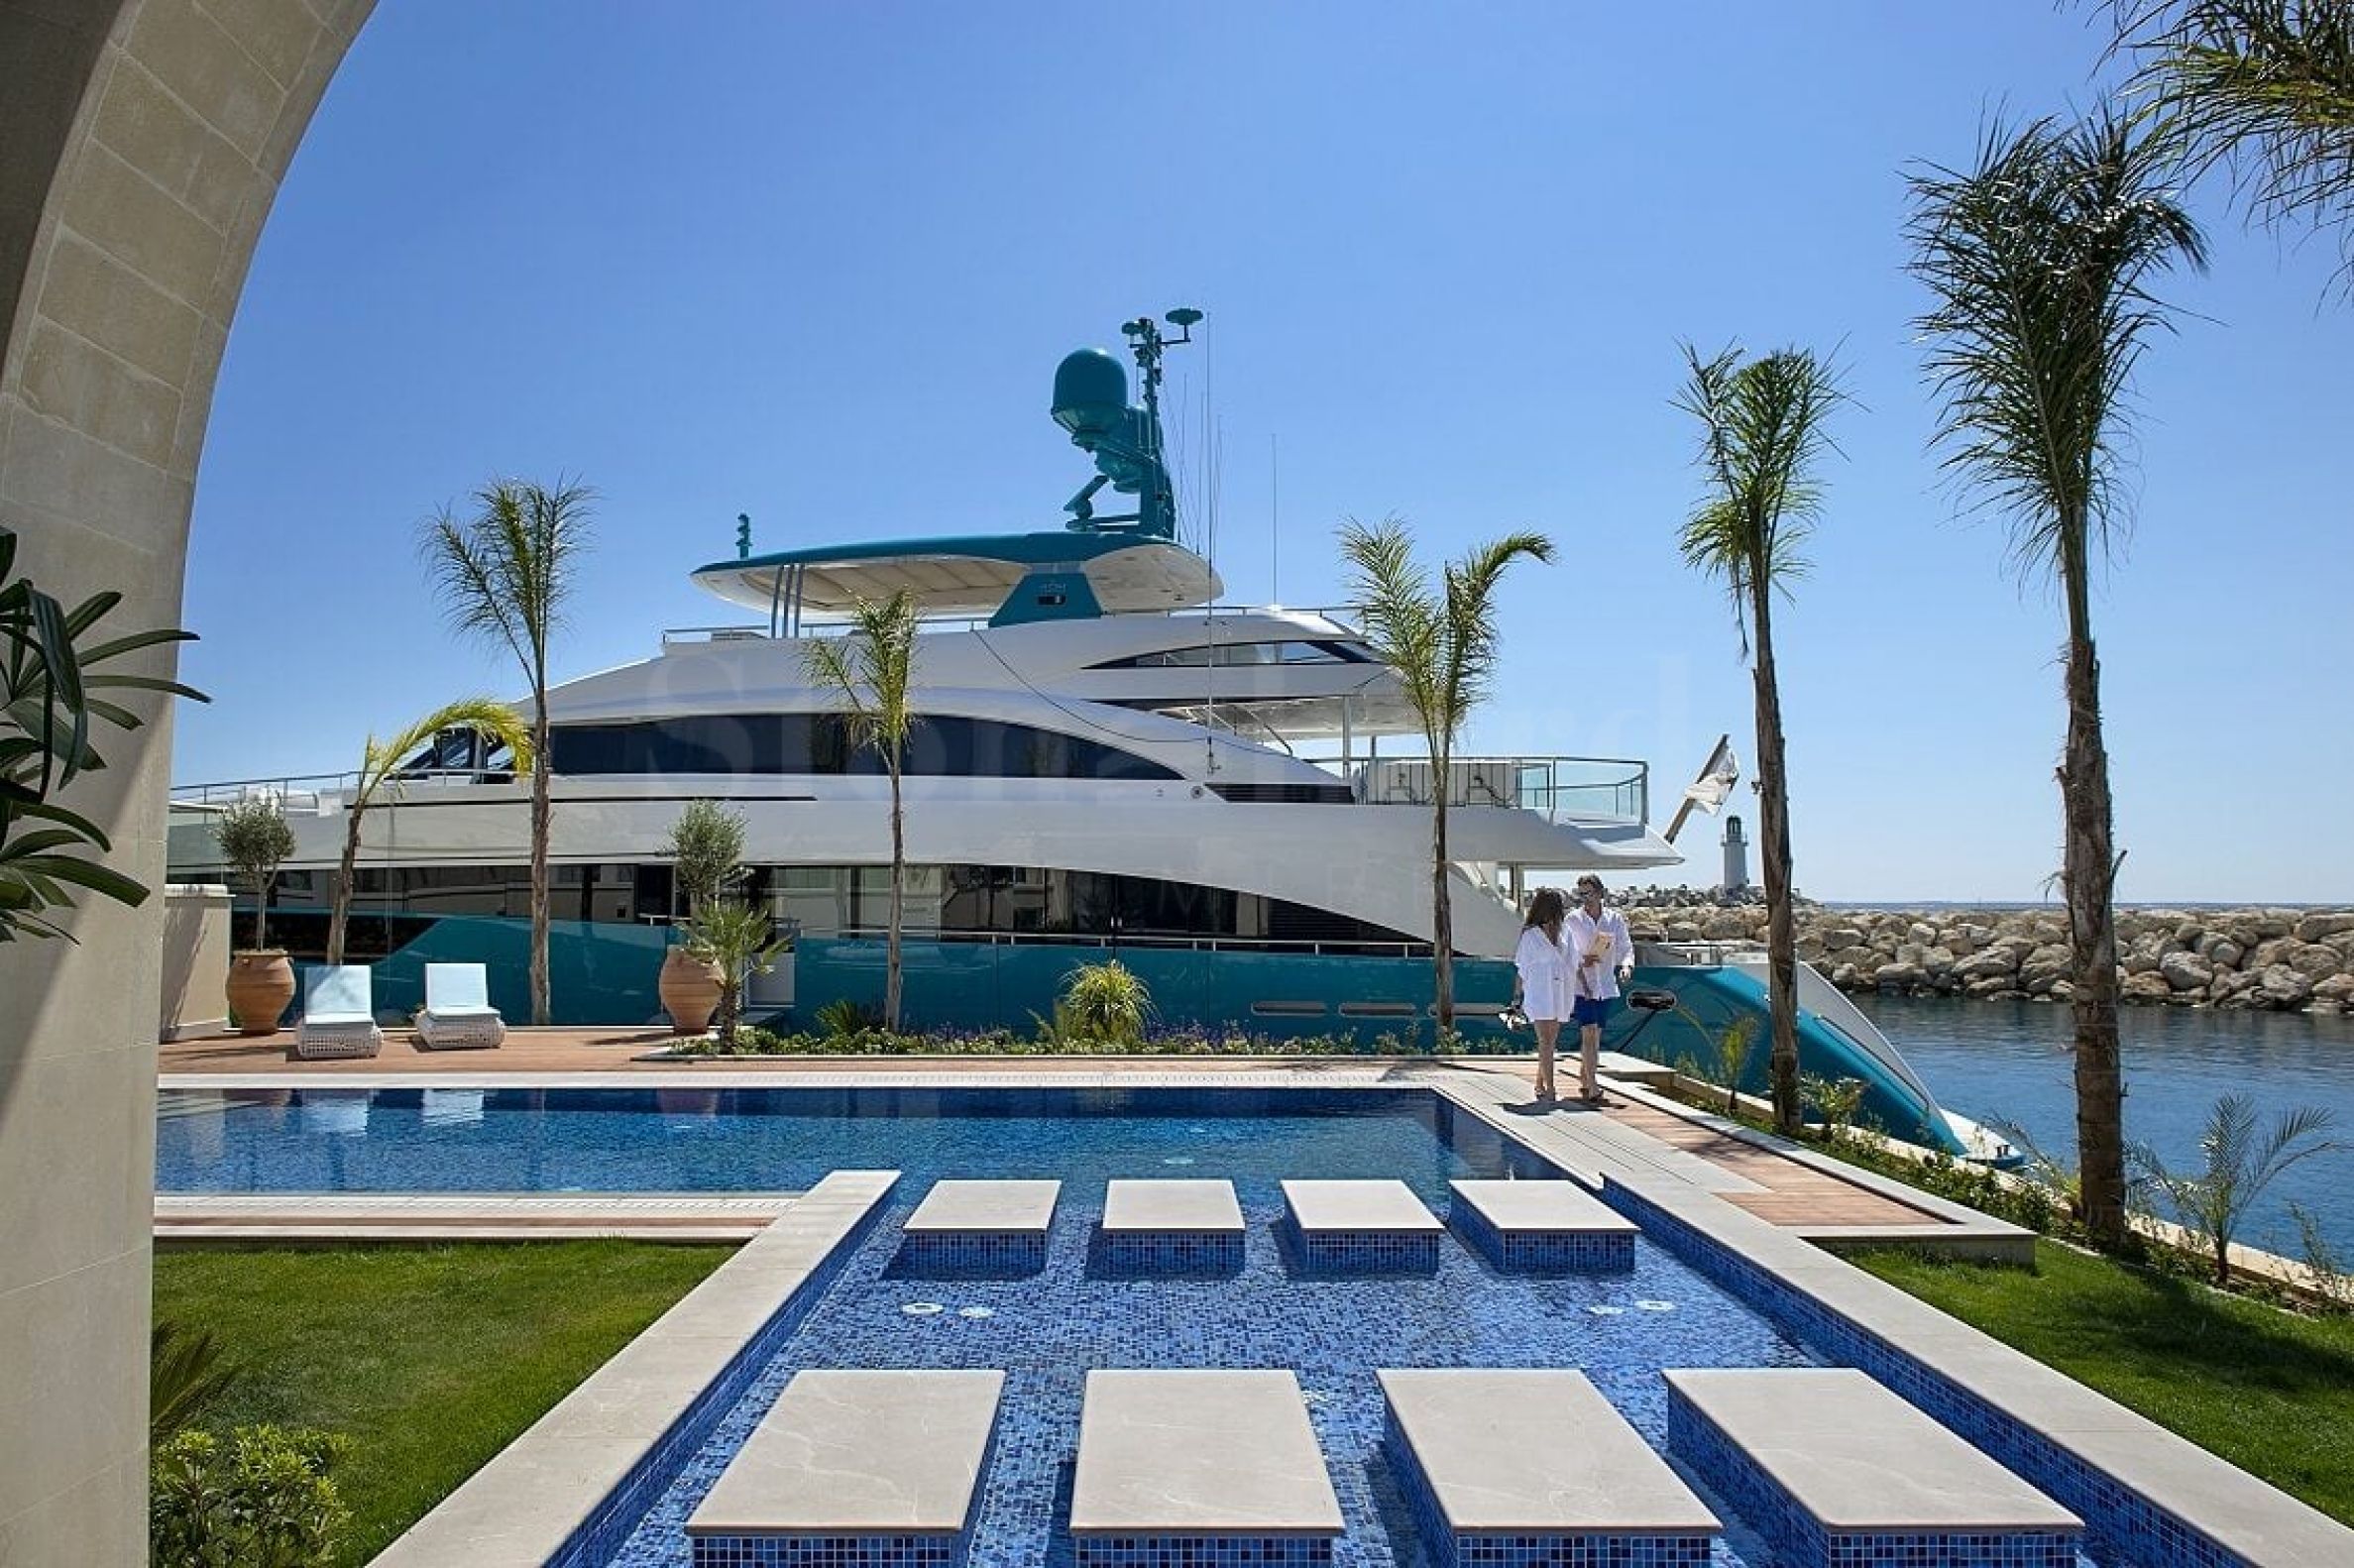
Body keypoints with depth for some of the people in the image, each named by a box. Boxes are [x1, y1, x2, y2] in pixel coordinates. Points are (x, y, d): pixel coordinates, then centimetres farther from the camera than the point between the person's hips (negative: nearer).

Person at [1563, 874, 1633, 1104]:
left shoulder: (1615, 919, 4)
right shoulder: (1572, 920, -2)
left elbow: (1625, 948, 7)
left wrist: (1626, 966, -13)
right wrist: (1580, 962, -16)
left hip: (1605, 985, 3)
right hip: (1581, 984, -3)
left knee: (1595, 1036, 11)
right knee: (1588, 1034, -13)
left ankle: (1584, 1081, 27)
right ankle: (1593, 1089, -16)